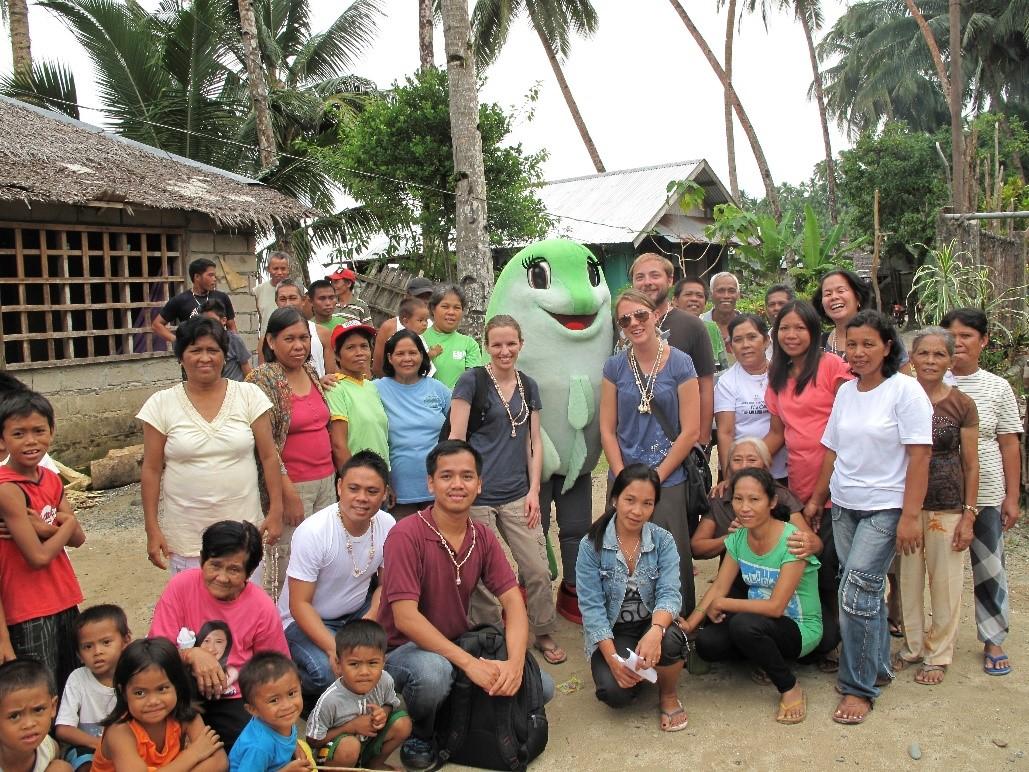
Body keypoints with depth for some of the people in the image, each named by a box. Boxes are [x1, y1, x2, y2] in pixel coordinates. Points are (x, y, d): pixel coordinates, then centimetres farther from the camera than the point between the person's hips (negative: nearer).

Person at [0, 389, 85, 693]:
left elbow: (77, 538, 0)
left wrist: (42, 527, -17)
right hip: (31, 612, -7)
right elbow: (38, 557, -20)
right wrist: (65, 523, -4)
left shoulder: (51, 479, 3)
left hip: (64, 600, 7)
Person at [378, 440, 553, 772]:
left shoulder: (483, 537, -2)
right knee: (433, 671, -39)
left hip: (460, 644, 6)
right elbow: (405, 618, -27)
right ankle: (418, 736, -5)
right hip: (405, 648, -6)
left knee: (542, 686, -4)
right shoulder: (407, 535, -21)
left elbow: (513, 601, -7)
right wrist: (468, 662, -31)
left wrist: (515, 662, -25)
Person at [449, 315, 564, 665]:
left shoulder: (528, 386, 11)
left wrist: (534, 491, 5)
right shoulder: (471, 381, -4)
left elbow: (534, 442, 13)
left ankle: (544, 634, 24)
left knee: (538, 569, 3)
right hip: (477, 496, -4)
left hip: (518, 495, 4)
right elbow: (456, 439, -6)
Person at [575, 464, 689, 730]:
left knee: (671, 641, -33)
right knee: (614, 692, -26)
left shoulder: (663, 541, -8)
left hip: (653, 624, 1)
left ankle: (668, 695, 1)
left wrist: (655, 631, -41)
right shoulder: (591, 545, -13)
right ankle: (632, 670, 13)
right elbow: (591, 606, -14)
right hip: (611, 632, -1)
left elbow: (669, 593, -19)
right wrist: (613, 658, -25)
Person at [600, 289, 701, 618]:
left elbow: (690, 430, -5)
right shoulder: (615, 366, 3)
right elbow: (607, 429, 4)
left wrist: (655, 478, -7)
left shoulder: (680, 363, -3)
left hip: (668, 482, -2)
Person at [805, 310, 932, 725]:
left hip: (885, 508, -5)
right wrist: (816, 499, 14)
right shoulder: (845, 392, 7)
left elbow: (919, 457, -13)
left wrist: (910, 516, -17)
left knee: (856, 593, -10)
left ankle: (858, 687, 3)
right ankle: (878, 666, 31)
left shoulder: (905, 390, -10)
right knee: (868, 592, 14)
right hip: (844, 507, 6)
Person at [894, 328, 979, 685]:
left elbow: (971, 465, 0)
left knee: (945, 583, 6)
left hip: (947, 507, -1)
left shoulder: (962, 405, -3)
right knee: (908, 580, 10)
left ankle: (938, 655, 23)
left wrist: (969, 515, -4)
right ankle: (912, 645, 28)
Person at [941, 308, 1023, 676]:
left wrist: (1012, 497, 0)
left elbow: (1009, 445, 3)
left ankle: (993, 640, 25)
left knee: (989, 570, 8)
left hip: (985, 496, 0)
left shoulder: (997, 388, 0)